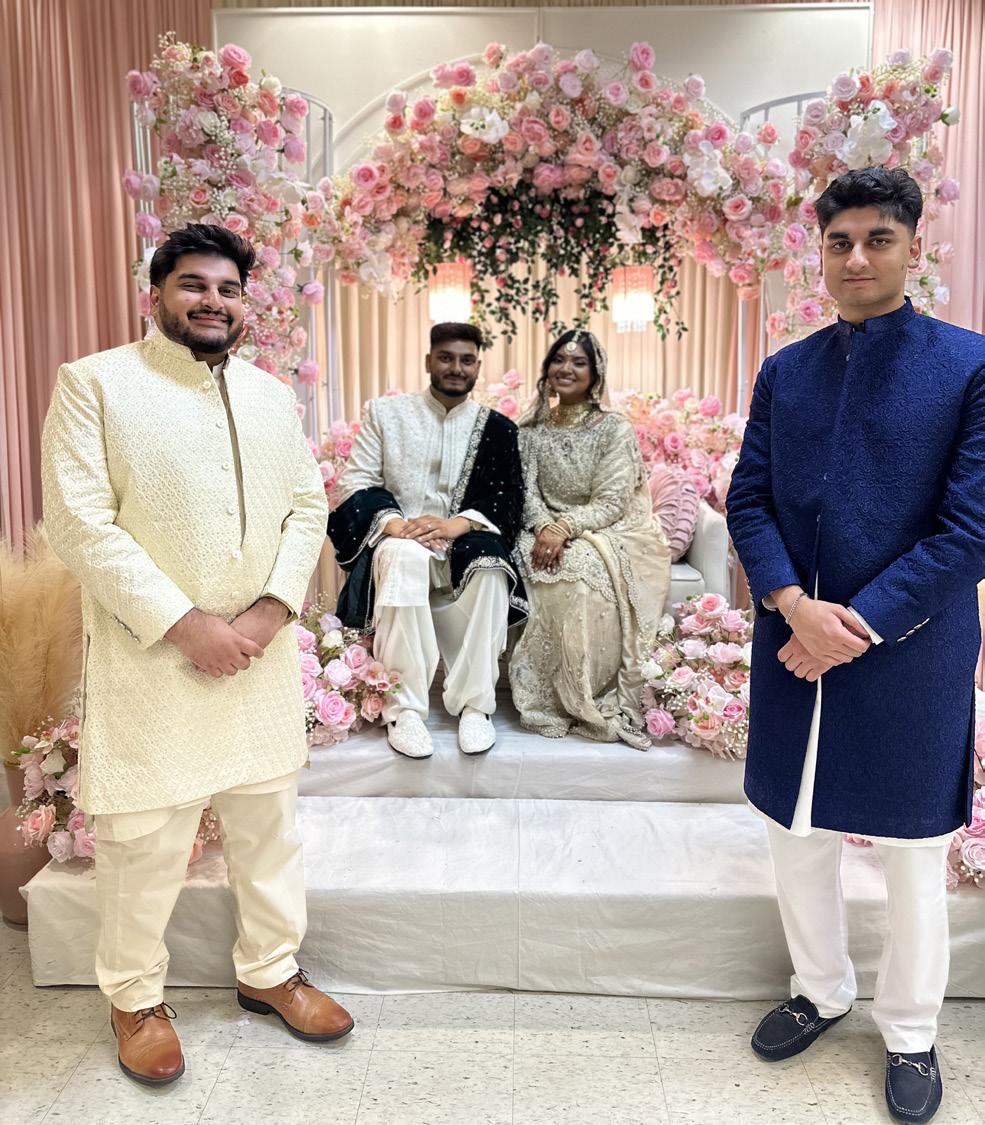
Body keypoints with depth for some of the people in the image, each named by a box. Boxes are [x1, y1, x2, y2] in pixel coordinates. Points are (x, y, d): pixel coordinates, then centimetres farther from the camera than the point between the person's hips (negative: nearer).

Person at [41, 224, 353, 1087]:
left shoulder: (272, 394, 12)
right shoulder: (96, 383, -4)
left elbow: (308, 507, 8)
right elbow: (80, 522, -11)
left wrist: (272, 609, -8)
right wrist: (183, 623, -16)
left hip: (262, 651, 5)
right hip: (151, 656, -4)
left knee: (268, 822, 15)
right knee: (144, 836, 6)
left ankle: (270, 972, 35)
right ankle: (135, 997, 31)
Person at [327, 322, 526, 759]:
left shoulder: (497, 428, 9)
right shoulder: (386, 412, 9)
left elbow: (508, 500, 0)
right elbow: (355, 482, 2)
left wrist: (459, 523, -20)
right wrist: (392, 521, -19)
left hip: (461, 547, 1)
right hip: (397, 539, -1)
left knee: (490, 567, -33)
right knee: (407, 556, -36)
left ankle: (473, 703, -22)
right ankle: (403, 708, -31)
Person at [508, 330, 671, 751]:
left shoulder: (615, 428, -2)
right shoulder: (532, 430, 11)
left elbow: (611, 502, -10)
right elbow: (527, 492, 2)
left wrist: (564, 528, -26)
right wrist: (545, 528, -20)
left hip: (610, 535, -3)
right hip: (550, 533, 3)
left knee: (583, 568, -35)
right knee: (541, 569, -31)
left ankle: (591, 699, -21)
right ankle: (556, 697, -20)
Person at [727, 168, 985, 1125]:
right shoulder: (783, 372, 6)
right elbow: (748, 501, 3)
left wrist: (855, 626, -15)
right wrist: (796, 605, -13)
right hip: (793, 645, 4)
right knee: (795, 835, 17)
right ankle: (820, 989, 42)